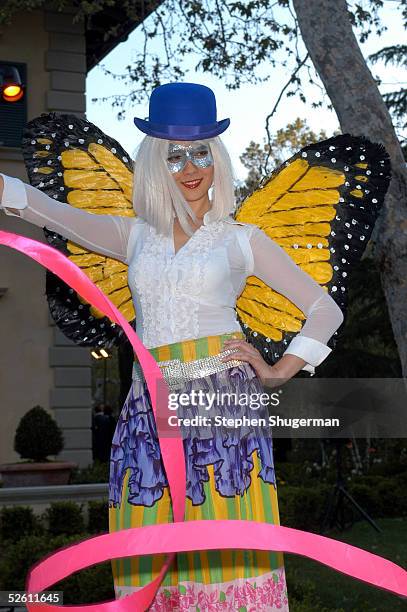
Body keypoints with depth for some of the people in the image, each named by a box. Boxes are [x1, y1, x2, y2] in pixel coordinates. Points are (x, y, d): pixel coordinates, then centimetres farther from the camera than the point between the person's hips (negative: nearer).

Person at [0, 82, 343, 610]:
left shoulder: (242, 239, 9)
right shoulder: (136, 237, 16)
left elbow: (325, 310, 12)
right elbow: (52, 213, 6)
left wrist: (283, 369, 3)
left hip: (223, 396, -3)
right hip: (152, 404, 3)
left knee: (227, 543, -8)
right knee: (153, 554, 0)